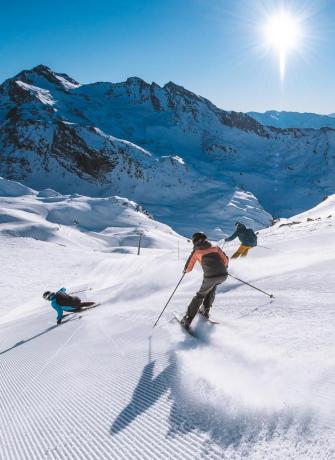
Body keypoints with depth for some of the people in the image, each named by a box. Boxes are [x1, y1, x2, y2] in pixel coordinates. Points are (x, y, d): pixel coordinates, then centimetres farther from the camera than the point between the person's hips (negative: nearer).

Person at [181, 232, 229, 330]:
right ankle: (205, 310, 31)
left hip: (210, 277, -2)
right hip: (223, 275, 3)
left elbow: (188, 268, 12)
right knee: (212, 286, 33)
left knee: (201, 294, 18)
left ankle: (188, 319, 13)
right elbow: (226, 260, 14)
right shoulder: (215, 247, 19)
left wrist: (185, 270, 35)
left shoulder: (196, 252, 13)